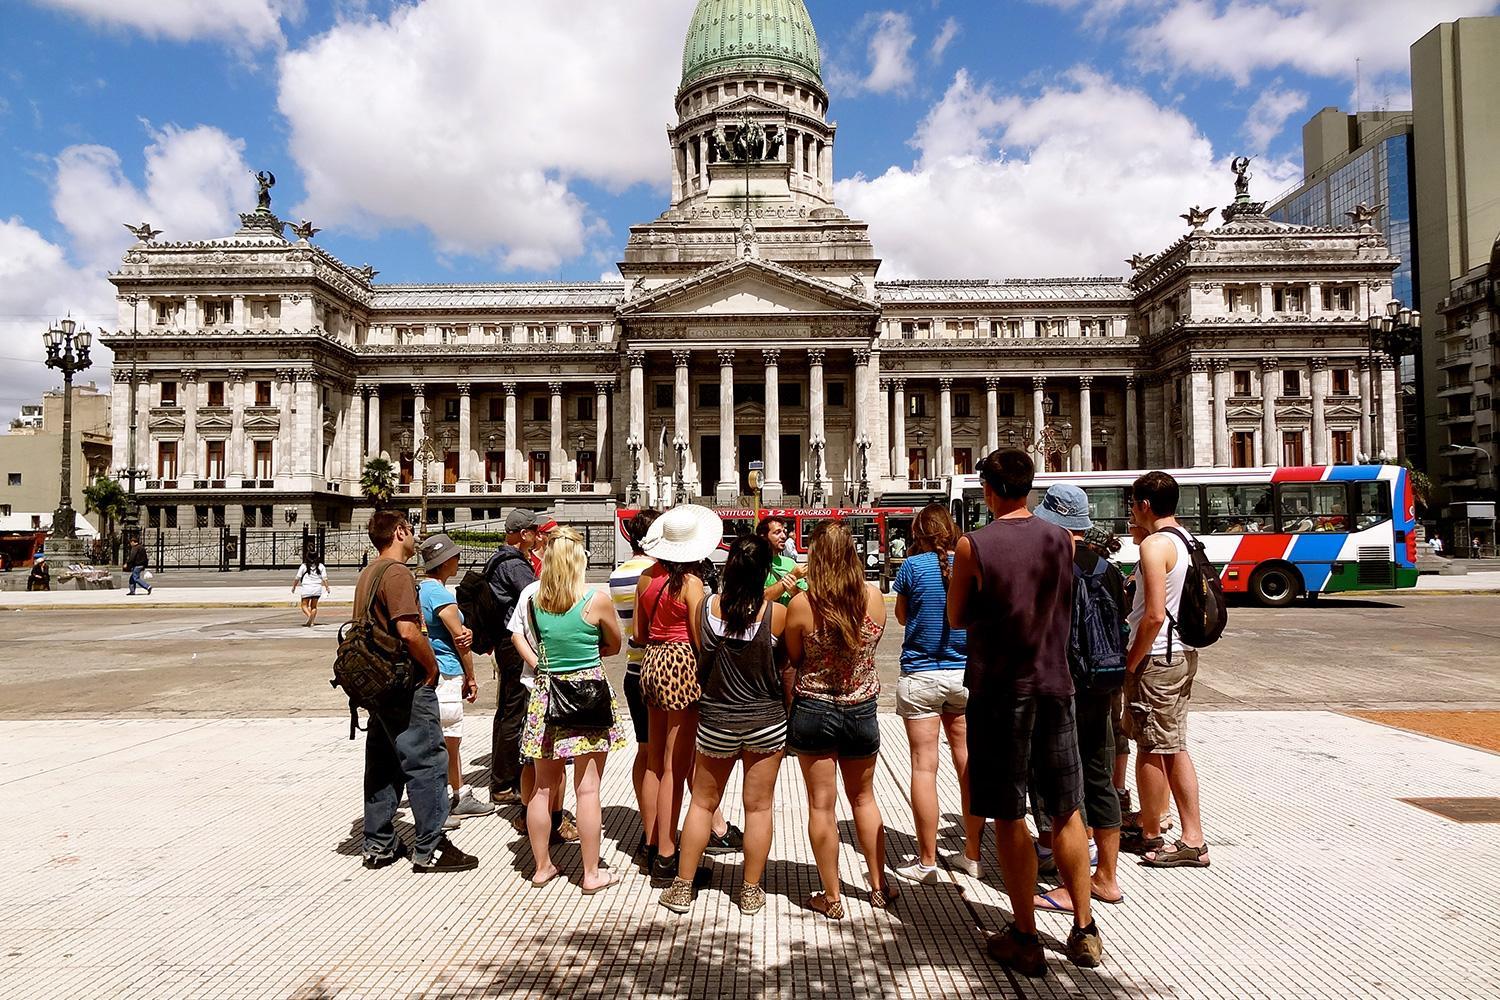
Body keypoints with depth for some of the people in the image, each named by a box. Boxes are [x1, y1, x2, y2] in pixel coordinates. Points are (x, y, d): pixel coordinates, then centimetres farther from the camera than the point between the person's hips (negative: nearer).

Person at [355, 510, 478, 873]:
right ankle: (430, 849, 3)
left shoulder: (368, 574, 15)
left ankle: (378, 844, 23)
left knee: (383, 765, 15)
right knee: (426, 762, -3)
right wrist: (431, 666, -12)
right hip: (408, 685, -10)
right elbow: (408, 631, -26)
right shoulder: (397, 572, -16)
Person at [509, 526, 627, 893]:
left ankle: (542, 866, 28)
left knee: (543, 786, 14)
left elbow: (521, 637, 13)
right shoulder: (597, 598, -12)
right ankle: (592, 874, 14)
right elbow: (614, 646, 2)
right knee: (587, 788, 4)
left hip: (546, 693, 4)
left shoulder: (532, 597, -1)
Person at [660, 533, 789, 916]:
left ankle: (683, 888, 25)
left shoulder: (702, 606, -10)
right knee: (759, 806, 12)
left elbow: (699, 656, 1)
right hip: (766, 721, -1)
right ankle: (751, 892, 23)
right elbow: (785, 661, -4)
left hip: (716, 722, 1)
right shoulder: (776, 613, -16)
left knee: (703, 803, 17)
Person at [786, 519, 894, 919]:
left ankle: (831, 897, 20)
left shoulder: (801, 605, -18)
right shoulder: (874, 597, -11)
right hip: (862, 710, 3)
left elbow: (793, 660, -5)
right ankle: (879, 885, 33)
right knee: (863, 798, 22)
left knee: (822, 805, 10)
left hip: (813, 711, -3)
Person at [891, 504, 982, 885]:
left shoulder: (914, 566, -8)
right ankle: (973, 856, 20)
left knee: (924, 766, 2)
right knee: (968, 764, 11)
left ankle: (927, 861, 7)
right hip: (966, 675, 4)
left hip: (921, 676, -3)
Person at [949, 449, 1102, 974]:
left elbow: (956, 618, 0)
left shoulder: (973, 546, -11)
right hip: (1054, 686, 4)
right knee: (1067, 813, 15)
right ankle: (1084, 931, 25)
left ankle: (1025, 939, 15)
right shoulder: (1060, 540, 0)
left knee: (1010, 818, 6)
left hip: (998, 690, -4)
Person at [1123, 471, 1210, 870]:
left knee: (1151, 749, 4)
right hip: (1183, 654, 9)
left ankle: (1151, 837, 18)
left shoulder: (1155, 544, -18)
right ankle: (1192, 840, 17)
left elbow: (1154, 616, -23)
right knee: (1174, 748, 14)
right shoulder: (1186, 540, 11)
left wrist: (1130, 662, -14)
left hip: (1156, 658, -9)